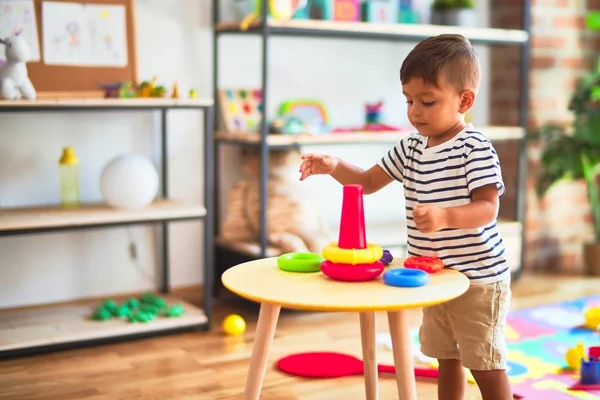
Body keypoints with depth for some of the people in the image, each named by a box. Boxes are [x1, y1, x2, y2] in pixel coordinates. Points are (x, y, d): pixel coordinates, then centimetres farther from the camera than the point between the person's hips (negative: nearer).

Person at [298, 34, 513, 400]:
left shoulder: (475, 149, -17)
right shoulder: (411, 148, 5)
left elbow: (488, 209, -23)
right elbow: (370, 181, 11)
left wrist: (445, 216, -41)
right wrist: (334, 167, -8)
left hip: (477, 277, -7)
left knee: (486, 365, 2)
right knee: (447, 359, 19)